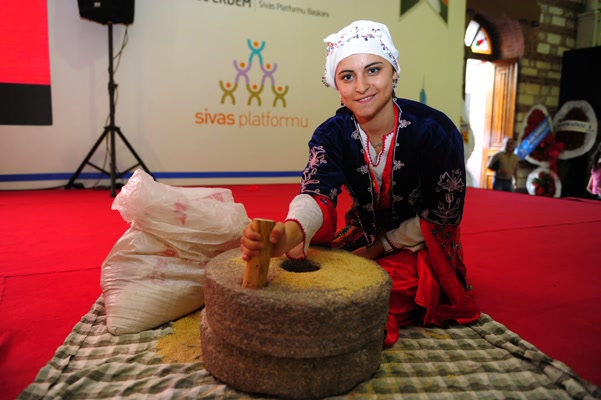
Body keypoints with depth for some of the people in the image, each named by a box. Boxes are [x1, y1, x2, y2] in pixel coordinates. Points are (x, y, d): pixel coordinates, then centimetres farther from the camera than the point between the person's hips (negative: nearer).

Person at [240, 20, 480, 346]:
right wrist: (290, 233, -55)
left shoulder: (434, 130, -21)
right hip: (364, 239, 4)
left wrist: (380, 248, -14)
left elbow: (445, 214, -13)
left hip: (421, 246, -4)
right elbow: (317, 193, -31)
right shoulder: (332, 134, -13)